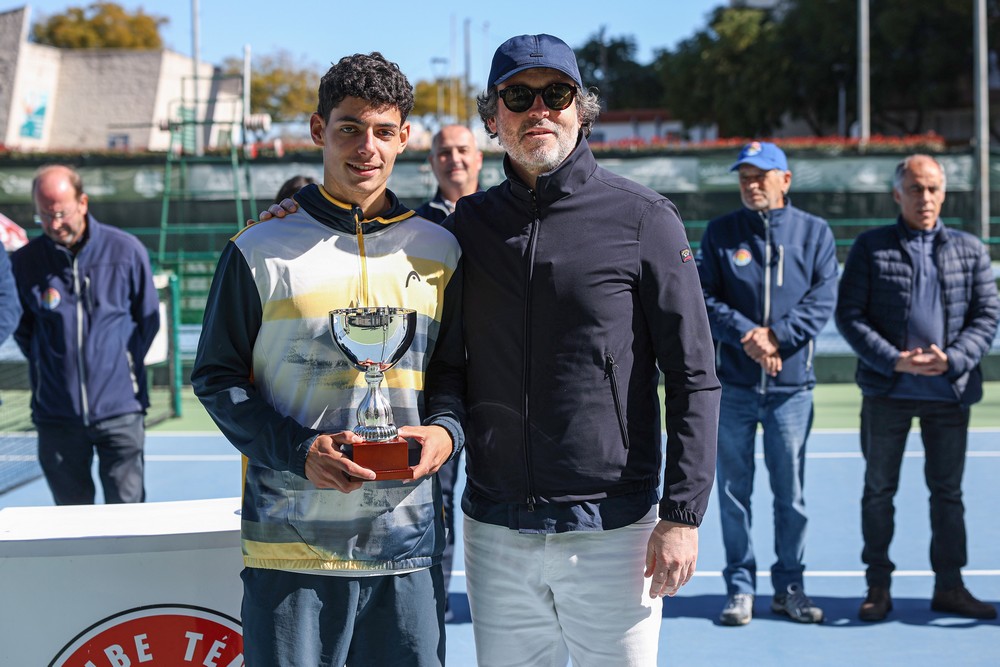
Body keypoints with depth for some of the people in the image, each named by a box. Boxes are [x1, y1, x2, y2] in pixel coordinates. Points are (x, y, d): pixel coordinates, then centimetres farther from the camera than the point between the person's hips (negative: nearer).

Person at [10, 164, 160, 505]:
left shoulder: (126, 251, -3)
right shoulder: (24, 261, -1)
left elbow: (149, 320, 8)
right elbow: (21, 330, 12)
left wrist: (123, 368, 8)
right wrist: (51, 368, 8)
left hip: (119, 410, -1)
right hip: (56, 411, 1)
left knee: (127, 504, -1)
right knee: (71, 507, 8)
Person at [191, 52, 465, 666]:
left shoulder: (438, 251, 9)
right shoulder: (261, 251, 0)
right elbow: (217, 377, 2)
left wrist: (446, 430, -6)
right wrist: (298, 452, -13)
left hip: (410, 542, 3)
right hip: (291, 544, -2)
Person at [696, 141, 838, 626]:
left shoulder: (815, 233, 5)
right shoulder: (720, 233, 5)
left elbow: (822, 300, -3)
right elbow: (704, 297, -1)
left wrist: (777, 336, -16)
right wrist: (746, 334, -16)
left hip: (791, 386, 0)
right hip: (733, 385, 0)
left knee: (790, 493, 5)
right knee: (733, 490, 4)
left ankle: (789, 587, 18)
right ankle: (740, 587, 14)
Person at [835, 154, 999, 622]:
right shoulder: (871, 248, 1)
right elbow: (849, 316, -4)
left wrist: (952, 360, -13)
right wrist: (894, 361, -16)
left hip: (950, 392, 2)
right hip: (887, 391, -1)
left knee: (947, 490, 8)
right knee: (879, 489, 6)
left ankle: (949, 586, 18)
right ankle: (878, 586, 17)